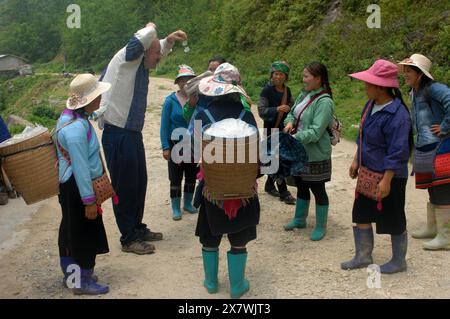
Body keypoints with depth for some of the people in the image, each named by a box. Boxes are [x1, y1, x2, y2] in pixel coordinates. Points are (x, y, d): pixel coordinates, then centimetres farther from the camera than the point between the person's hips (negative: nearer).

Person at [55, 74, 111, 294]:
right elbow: (81, 168, -27)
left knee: (70, 229, 22)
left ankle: (70, 272, 39)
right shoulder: (76, 128, -28)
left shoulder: (73, 116, 4)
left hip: (69, 184, 10)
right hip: (77, 187, -10)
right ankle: (82, 282, 17)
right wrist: (89, 200, -23)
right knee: (84, 231, 3)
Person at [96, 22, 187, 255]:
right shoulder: (125, 60, -12)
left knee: (139, 183, 17)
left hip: (132, 134, 9)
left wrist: (169, 40, 16)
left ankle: (138, 229, 33)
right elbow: (143, 39, -28)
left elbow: (157, 50, 33)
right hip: (118, 135, -9)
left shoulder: (141, 65, 12)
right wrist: (151, 28, -6)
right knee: (125, 187, 0)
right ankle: (129, 239, 12)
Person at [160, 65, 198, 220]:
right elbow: (165, 125, -7)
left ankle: (188, 203, 33)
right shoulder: (171, 100, -8)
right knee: (176, 178, 6)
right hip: (176, 144, -2)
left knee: (191, 176, 15)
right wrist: (165, 147, -10)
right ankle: (175, 208, 19)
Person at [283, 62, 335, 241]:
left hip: (315, 154, -8)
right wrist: (289, 122, -8)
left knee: (317, 189, 6)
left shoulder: (324, 102, -20)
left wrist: (294, 138, -28)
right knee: (301, 185, 21)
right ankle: (300, 219, 38)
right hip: (299, 151, 8)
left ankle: (321, 227, 21)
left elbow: (315, 132, -26)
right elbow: (292, 113, 15)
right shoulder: (304, 95, 4)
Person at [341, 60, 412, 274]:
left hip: (389, 177, -9)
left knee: (393, 221, 8)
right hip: (367, 173, 9)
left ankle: (398, 262, 27)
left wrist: (386, 181, -24)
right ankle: (363, 257, 32)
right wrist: (356, 160, 15)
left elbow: (397, 152, -24)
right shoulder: (371, 105, 3)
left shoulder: (396, 114, -24)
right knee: (361, 215, 16)